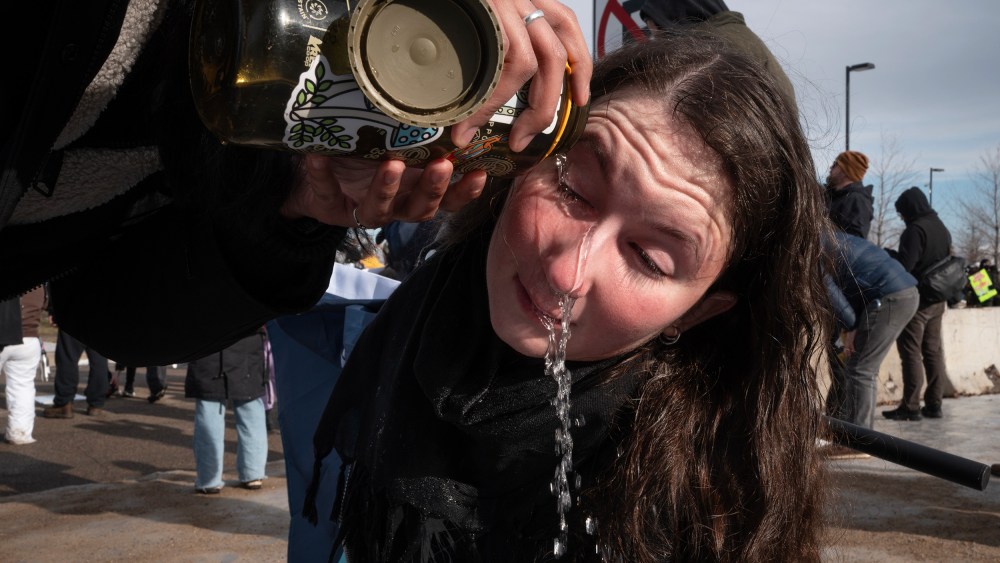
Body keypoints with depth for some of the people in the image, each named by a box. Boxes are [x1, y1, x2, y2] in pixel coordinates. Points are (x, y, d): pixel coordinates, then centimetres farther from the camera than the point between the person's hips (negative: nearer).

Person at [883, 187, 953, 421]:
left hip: (915, 300, -9)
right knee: (933, 352, 11)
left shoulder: (916, 229, -17)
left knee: (911, 354, -5)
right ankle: (934, 404, 15)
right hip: (937, 301, 9)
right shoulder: (943, 229, 13)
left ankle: (910, 407, -3)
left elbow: (903, 265, -23)